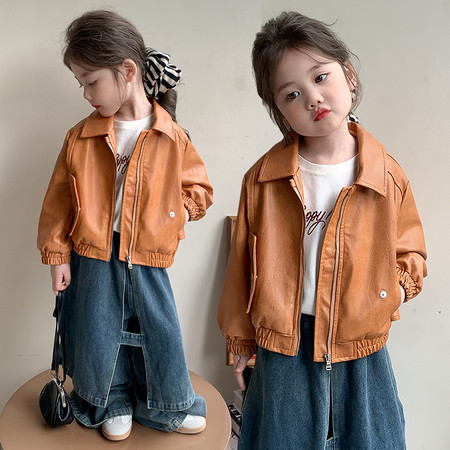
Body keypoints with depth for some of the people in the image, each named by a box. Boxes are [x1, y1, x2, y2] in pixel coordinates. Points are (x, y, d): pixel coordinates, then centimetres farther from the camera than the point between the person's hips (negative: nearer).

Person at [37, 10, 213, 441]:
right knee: (99, 331, 11)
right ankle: (112, 404, 38)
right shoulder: (80, 137, -2)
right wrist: (57, 253, 2)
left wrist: (179, 210, -11)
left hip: (147, 256, 0)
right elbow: (60, 200, 3)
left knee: (157, 328, 9)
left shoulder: (172, 137, -4)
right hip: (93, 253, 1)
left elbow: (199, 187, 7)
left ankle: (167, 405, 35)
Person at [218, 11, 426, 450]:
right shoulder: (262, 179, -8)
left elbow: (409, 252, 8)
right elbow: (242, 265, 1)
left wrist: (396, 285, -14)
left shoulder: (388, 177, -6)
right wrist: (240, 341, 8)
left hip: (360, 351, 1)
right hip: (282, 350, 0)